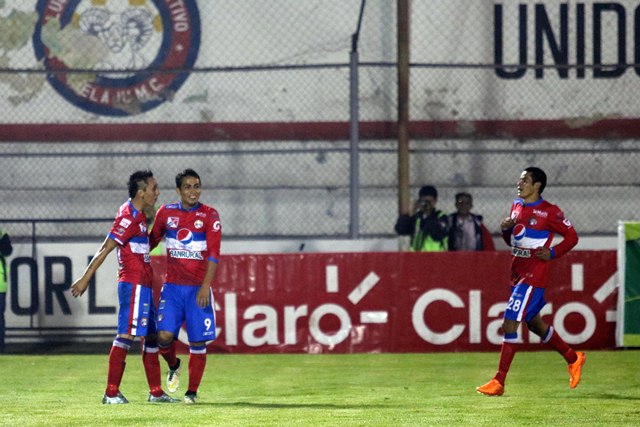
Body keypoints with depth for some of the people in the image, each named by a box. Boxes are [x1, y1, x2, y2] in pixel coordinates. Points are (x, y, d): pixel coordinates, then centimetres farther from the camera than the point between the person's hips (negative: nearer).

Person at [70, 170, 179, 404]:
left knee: (151, 336, 13)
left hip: (143, 284, 10)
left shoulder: (138, 215, 14)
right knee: (126, 335, -10)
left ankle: (156, 392, 18)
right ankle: (111, 393, -10)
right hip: (134, 284, -10)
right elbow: (105, 249, -17)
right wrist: (85, 279, -18)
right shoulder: (129, 217, -16)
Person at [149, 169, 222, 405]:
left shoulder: (209, 215, -3)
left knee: (198, 342, -2)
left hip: (198, 288, -2)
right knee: (164, 335, -11)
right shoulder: (166, 212, 5)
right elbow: (152, 240, 20)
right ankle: (173, 365, 21)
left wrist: (205, 286, -17)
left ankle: (192, 391, 10)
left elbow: (213, 254, -8)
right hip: (172, 287, 2)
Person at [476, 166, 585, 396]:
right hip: (517, 273, 9)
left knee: (509, 324, -14)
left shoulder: (549, 212, -11)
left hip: (534, 275, -9)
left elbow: (572, 236, -3)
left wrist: (552, 253, -16)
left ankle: (498, 382, -12)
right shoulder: (517, 206, 11)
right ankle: (573, 358, 38)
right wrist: (506, 229, 0)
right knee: (534, 324, 19)